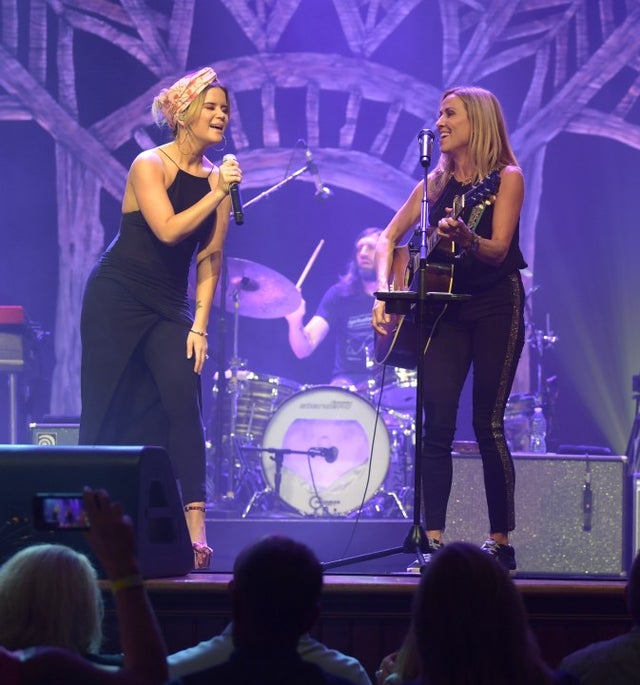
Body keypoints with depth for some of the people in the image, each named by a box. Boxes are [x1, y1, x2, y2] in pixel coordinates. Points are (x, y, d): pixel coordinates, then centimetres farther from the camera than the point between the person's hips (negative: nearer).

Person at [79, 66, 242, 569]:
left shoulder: (217, 178, 4)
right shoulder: (150, 166, -11)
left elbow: (211, 257, 3)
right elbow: (168, 230, -25)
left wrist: (199, 325, -4)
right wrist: (217, 194, -27)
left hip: (169, 307, 4)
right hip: (117, 299, -4)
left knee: (182, 401, -15)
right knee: (106, 411, -1)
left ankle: (195, 527, -19)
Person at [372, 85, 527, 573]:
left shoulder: (506, 178, -4)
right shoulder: (437, 183, 11)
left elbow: (498, 250, -15)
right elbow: (389, 238, 14)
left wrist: (466, 238, -36)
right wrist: (384, 292, -2)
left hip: (496, 306, -5)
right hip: (446, 306, 5)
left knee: (487, 425, -7)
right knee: (437, 425, -5)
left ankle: (501, 542, 1)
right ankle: (434, 542, -5)